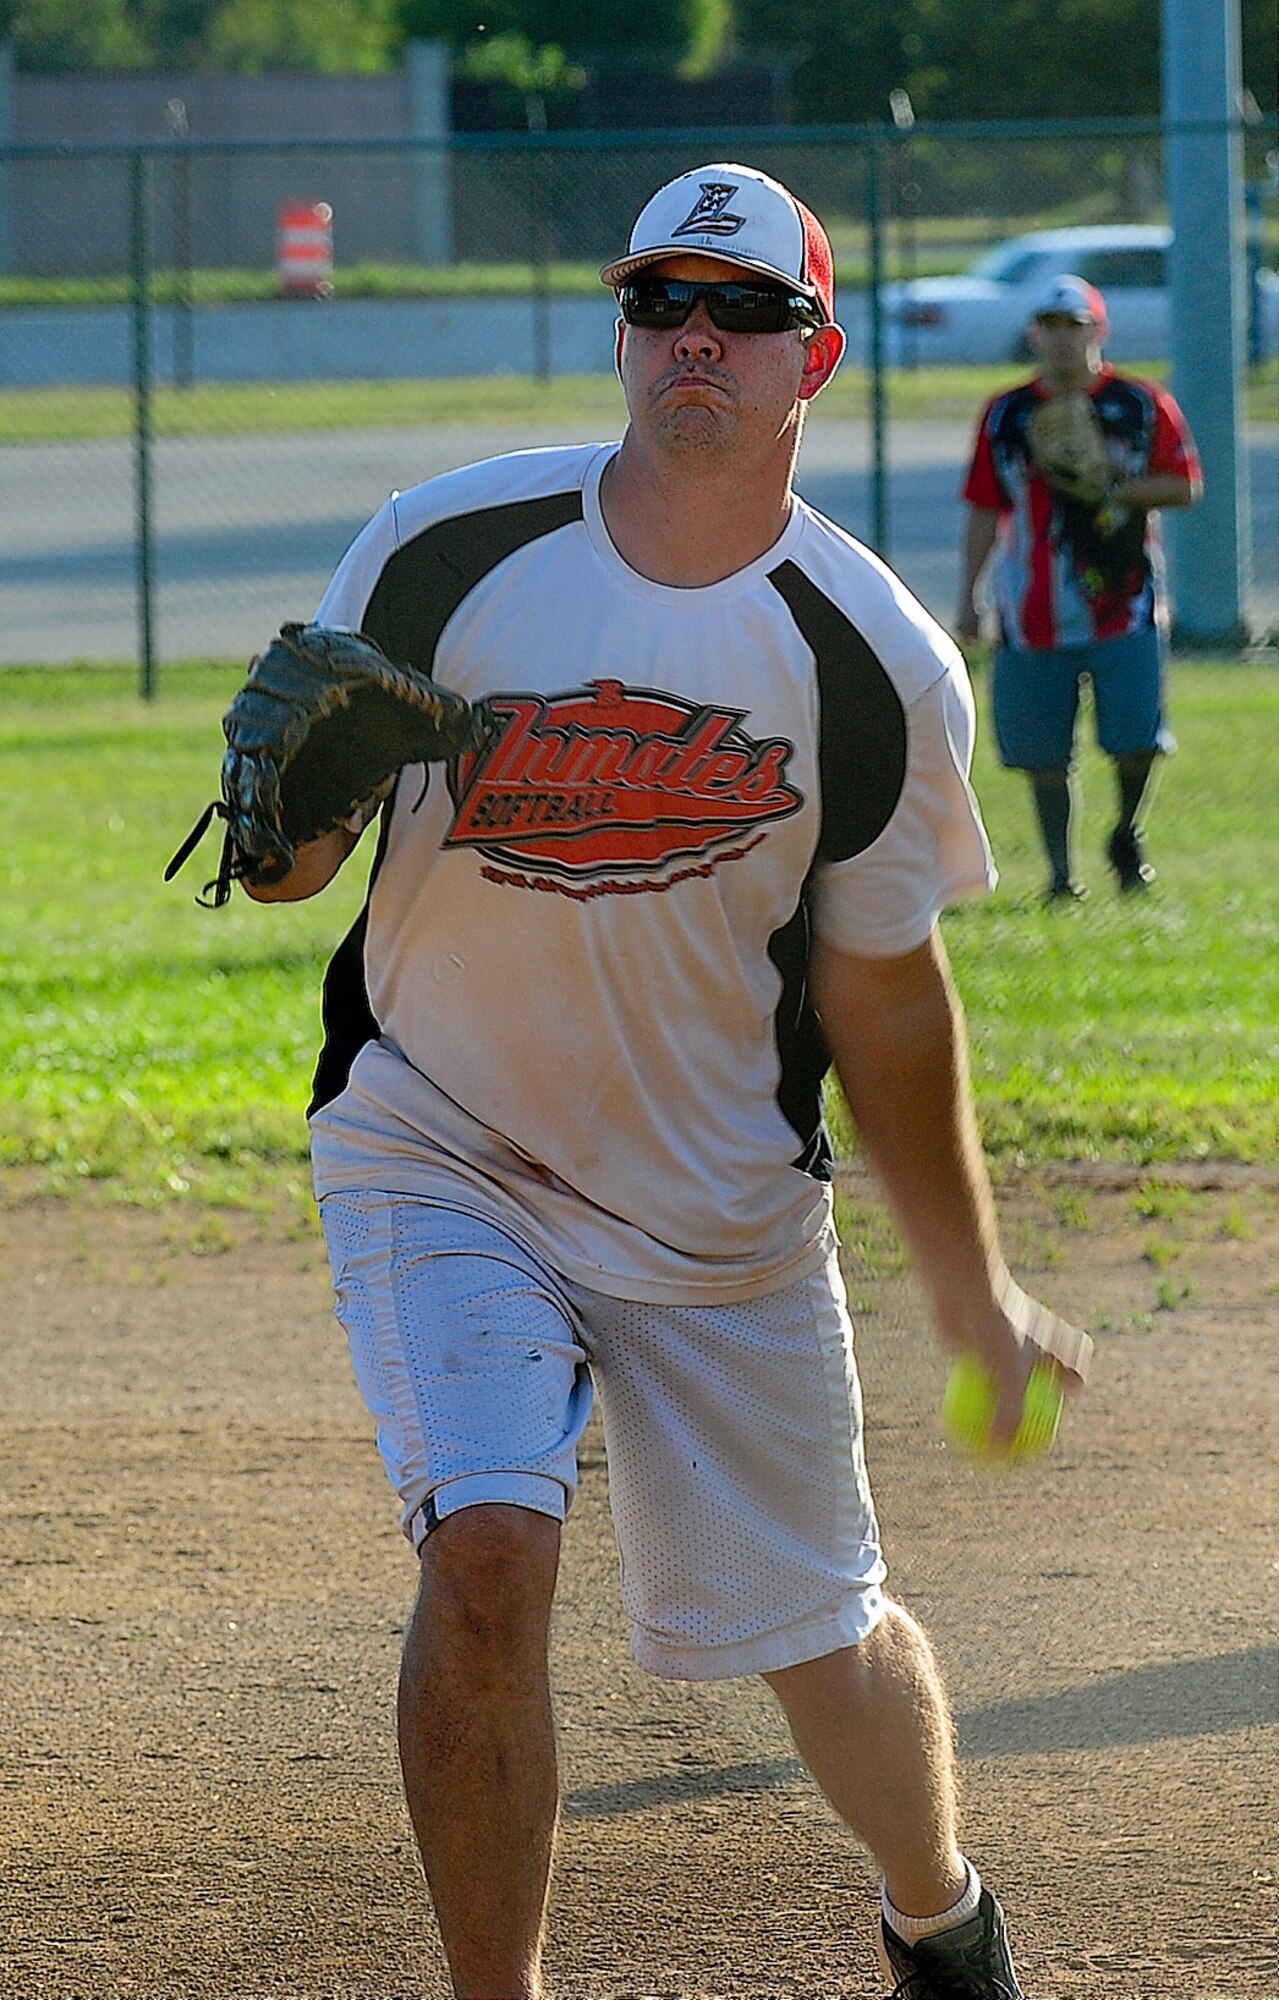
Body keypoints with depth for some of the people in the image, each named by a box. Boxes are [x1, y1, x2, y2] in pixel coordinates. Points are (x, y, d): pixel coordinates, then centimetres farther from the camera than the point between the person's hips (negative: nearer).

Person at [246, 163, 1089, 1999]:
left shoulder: (878, 667, -11)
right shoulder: (448, 552, -11)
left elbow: (882, 987, 1)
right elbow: (291, 864, -4)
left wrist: (972, 1293, 6)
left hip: (728, 1217, 1)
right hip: (440, 1153, -1)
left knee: (815, 1632, 9)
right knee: (485, 1558, -21)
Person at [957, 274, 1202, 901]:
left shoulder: (1142, 406, 2)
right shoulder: (1006, 415, 7)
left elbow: (1186, 487, 3)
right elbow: (984, 509, 11)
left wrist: (1112, 489, -13)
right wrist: (967, 596, 6)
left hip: (1124, 608, -2)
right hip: (1035, 612, 2)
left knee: (1137, 742, -8)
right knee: (1044, 755, 3)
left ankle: (1127, 838, 19)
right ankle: (1061, 872, 15)